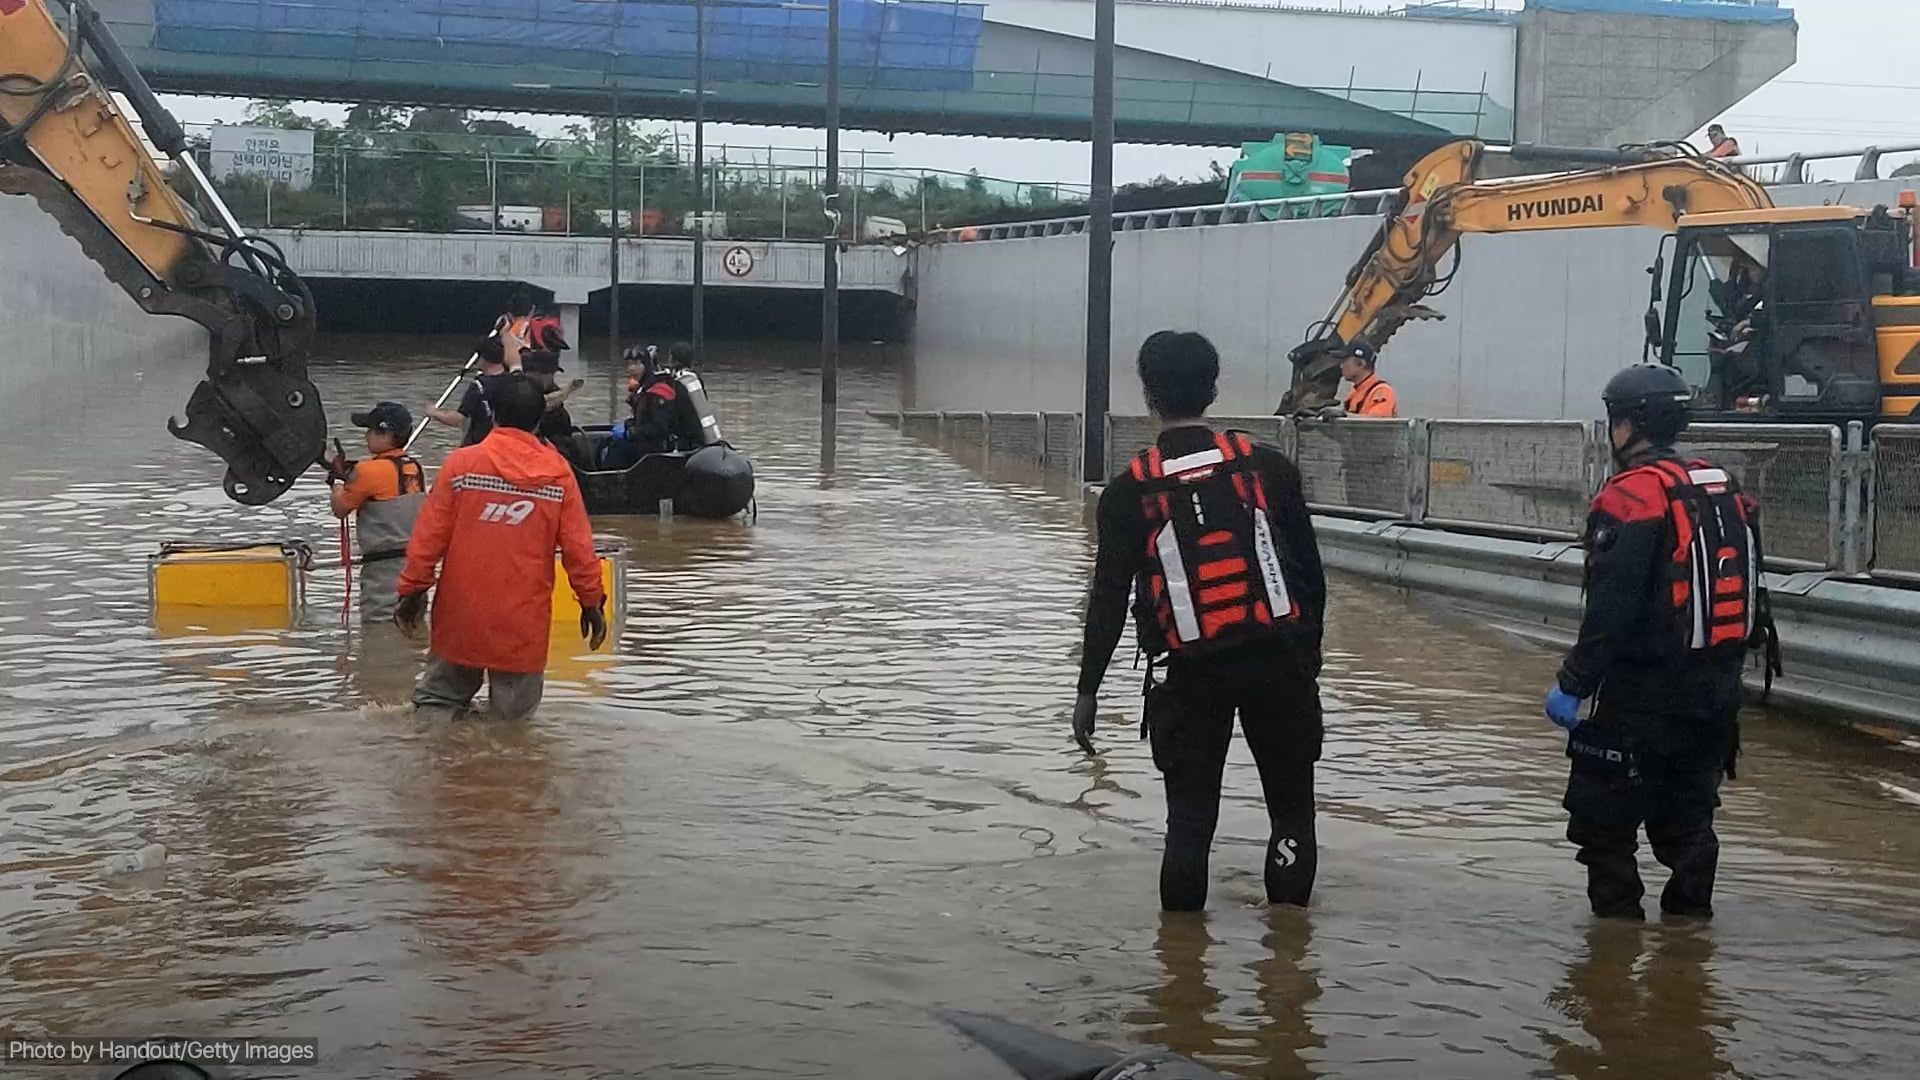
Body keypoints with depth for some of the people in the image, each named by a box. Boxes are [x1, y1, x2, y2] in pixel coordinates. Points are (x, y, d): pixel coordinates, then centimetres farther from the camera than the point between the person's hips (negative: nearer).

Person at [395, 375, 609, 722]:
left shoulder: (460, 464, -3)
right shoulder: (559, 474, -1)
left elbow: (429, 537, -3)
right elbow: (578, 547, 0)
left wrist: (412, 590, 7)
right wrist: (592, 601, 11)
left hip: (461, 616, 0)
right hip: (524, 625, 0)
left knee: (439, 699, 14)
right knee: (515, 718, 9)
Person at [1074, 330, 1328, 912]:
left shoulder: (1130, 491, -2)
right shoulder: (1267, 466, 1)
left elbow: (1109, 598, -2)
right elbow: (1310, 572, 5)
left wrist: (1088, 689, 5)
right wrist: (1308, 651, 17)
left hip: (1189, 671, -1)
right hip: (1278, 658, 1)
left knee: (1190, 815, 9)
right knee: (1291, 803, 13)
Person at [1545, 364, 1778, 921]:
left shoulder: (1633, 495, -15)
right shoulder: (1725, 492, 12)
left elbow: (1612, 608, -21)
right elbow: (1747, 594, 16)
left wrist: (1574, 682, -16)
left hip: (1642, 695, -8)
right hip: (1716, 694, 8)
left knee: (1604, 823, 2)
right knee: (1687, 821, 18)